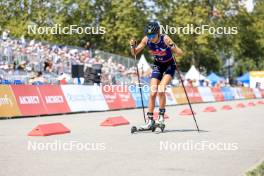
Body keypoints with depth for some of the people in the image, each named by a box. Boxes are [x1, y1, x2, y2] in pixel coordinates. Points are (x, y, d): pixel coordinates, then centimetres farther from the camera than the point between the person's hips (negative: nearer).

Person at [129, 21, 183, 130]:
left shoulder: (165, 39, -27)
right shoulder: (146, 40, -16)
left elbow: (180, 53, -32)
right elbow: (134, 53, -5)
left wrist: (172, 46, -49)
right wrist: (132, 46, -25)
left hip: (169, 66, -4)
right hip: (157, 66, 4)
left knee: (161, 90, -22)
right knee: (153, 93, -4)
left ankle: (161, 116, -7)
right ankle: (150, 120, 4)